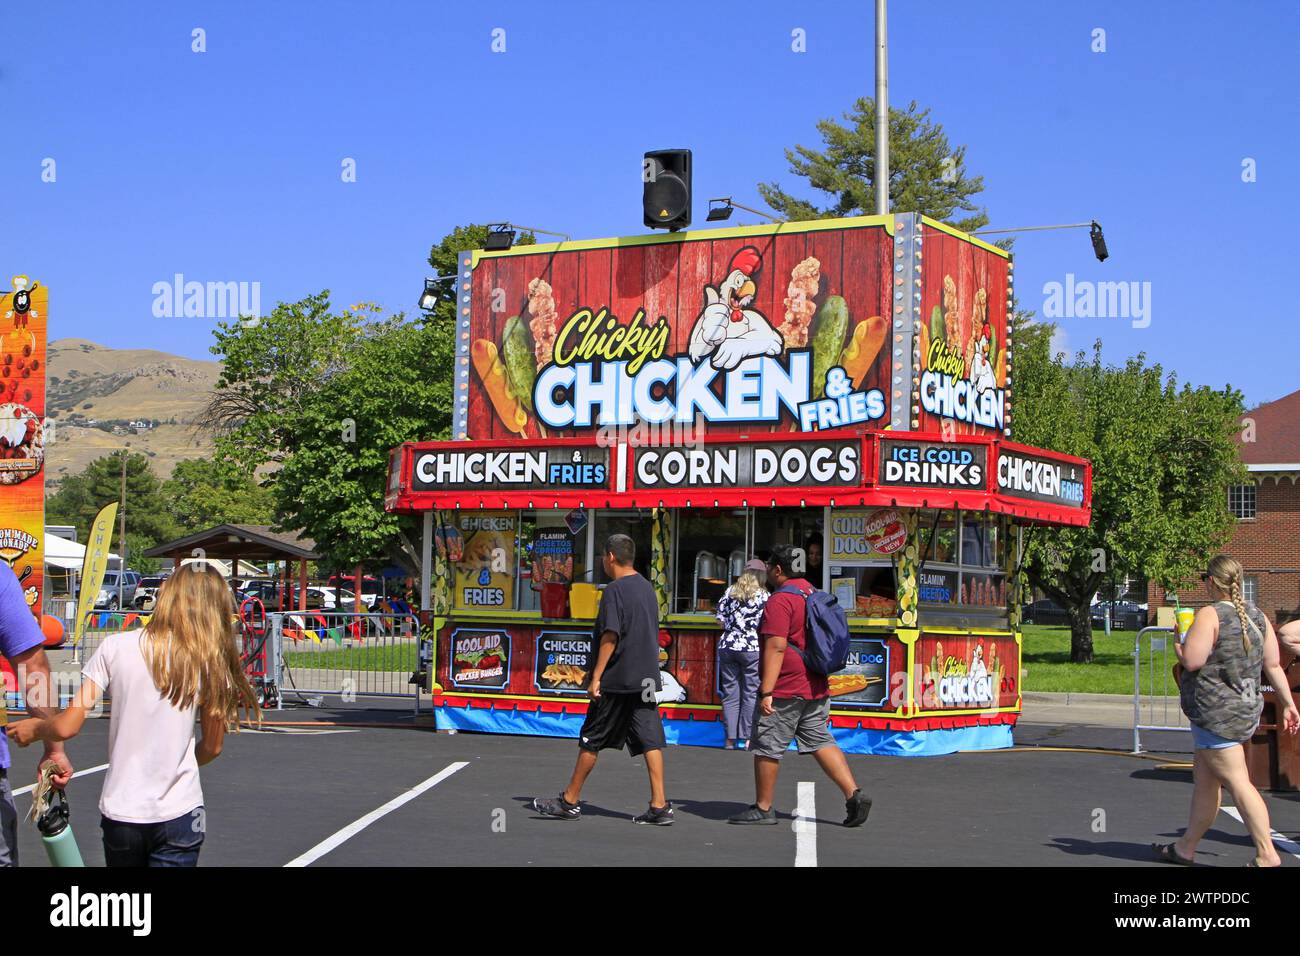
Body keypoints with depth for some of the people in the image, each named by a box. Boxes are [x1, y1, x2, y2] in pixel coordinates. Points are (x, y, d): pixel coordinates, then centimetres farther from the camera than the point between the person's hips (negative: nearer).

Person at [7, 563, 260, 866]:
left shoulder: (115, 647, -5)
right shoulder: (211, 661, -4)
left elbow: (67, 727, -5)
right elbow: (212, 748, 5)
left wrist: (33, 728, 16)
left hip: (120, 813, 1)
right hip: (178, 813, -1)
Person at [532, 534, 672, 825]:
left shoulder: (614, 590, -12)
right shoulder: (647, 587, 13)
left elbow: (610, 636, -18)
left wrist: (596, 676, -16)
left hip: (617, 680, -7)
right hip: (647, 679, 7)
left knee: (591, 740, 3)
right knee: (650, 741, 2)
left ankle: (569, 801, 12)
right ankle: (659, 806, -4)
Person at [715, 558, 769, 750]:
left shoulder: (730, 592, 7)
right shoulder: (763, 596, -3)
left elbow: (720, 620, 7)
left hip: (727, 646, 3)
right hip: (752, 648, -3)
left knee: (730, 694, 7)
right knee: (750, 694, 3)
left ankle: (730, 738, 8)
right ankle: (746, 738, 1)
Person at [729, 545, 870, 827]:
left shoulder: (780, 601, -15)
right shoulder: (813, 595, 14)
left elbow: (776, 647, -21)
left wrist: (766, 692, -22)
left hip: (786, 690, -9)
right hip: (817, 688, 9)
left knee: (766, 747, 2)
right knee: (821, 742, 11)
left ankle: (763, 808, 8)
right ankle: (854, 795, 0)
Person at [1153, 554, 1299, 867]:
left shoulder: (1210, 615, -15)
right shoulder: (1257, 616, 9)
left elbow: (1191, 661, -20)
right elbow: (1273, 665, 9)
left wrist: (1178, 640, -1)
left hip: (1215, 711, -9)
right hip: (1246, 709, 9)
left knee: (1236, 780, -8)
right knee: (1204, 780, 16)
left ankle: (1267, 853, -11)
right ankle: (1186, 847, 24)